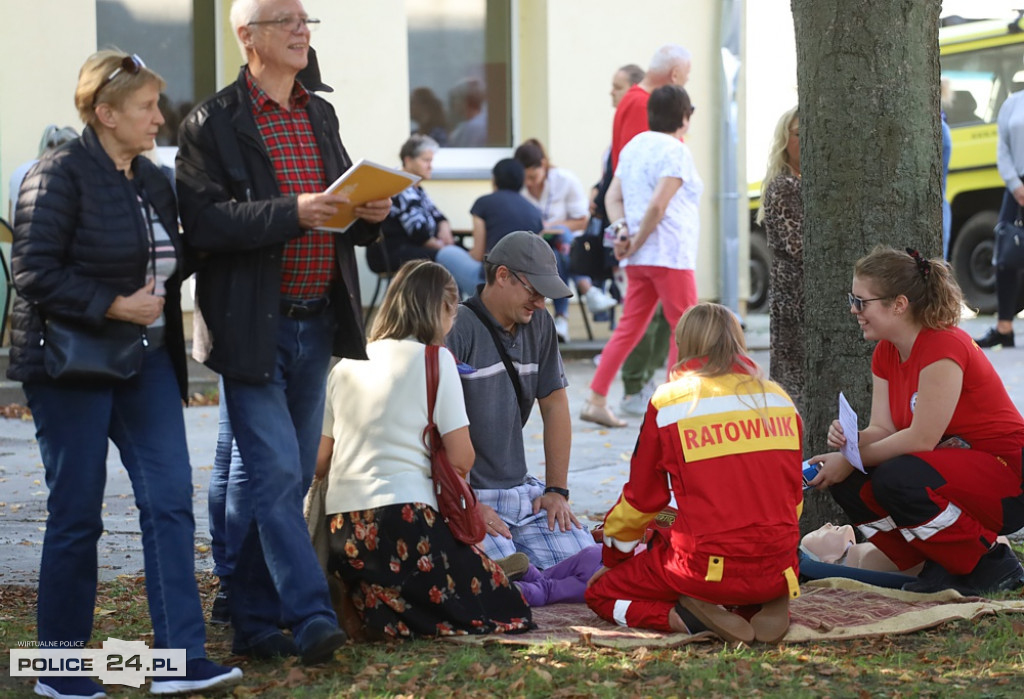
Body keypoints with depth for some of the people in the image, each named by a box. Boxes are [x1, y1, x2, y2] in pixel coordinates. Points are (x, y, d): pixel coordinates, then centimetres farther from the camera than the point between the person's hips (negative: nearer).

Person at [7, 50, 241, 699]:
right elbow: (35, 273, -16)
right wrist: (114, 305, -19)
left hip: (147, 362, 7)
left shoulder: (153, 181, 12)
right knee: (76, 516, 0)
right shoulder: (60, 174, -11)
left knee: (171, 500, -4)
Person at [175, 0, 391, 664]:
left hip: (316, 326, 7)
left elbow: (346, 214, 21)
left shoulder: (322, 115, 15)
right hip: (253, 328, -7)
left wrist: (371, 214, -2)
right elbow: (201, 220, -17)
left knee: (288, 478, 10)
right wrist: (292, 213, -25)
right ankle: (311, 616, -11)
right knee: (275, 473, -11)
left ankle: (254, 621, 17)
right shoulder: (213, 123, -7)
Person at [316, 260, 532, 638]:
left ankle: (361, 599, 1)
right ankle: (392, 604, -12)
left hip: (341, 528, 7)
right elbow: (460, 459, -5)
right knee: (506, 609, 2)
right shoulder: (435, 360, -1)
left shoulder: (345, 367, 15)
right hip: (402, 518, -7)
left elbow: (320, 464, 15)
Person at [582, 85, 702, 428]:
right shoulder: (675, 151, -11)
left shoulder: (634, 146, 15)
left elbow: (613, 198, 12)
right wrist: (637, 242, -11)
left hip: (638, 258, 8)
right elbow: (658, 205, -20)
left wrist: (623, 229, 0)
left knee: (629, 328, 10)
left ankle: (596, 400, 5)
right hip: (669, 254, -8)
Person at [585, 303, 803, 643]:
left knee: (601, 592, 16)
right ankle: (766, 603, 3)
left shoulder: (670, 401, -2)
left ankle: (685, 618, -12)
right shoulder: (779, 398, 9)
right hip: (776, 569, 4)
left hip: (707, 569, -4)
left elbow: (640, 500, 6)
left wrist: (613, 558, 23)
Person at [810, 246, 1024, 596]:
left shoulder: (944, 347, -23)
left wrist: (851, 460, -19)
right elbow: (883, 430, 1)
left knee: (899, 478, -33)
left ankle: (992, 565, -12)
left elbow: (921, 438, -24)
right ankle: (942, 563, 3)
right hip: (949, 468, 9)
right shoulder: (886, 353, 6)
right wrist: (849, 439, -22)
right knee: (847, 482, -7)